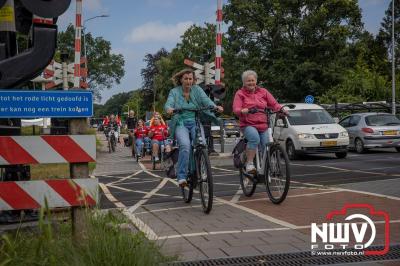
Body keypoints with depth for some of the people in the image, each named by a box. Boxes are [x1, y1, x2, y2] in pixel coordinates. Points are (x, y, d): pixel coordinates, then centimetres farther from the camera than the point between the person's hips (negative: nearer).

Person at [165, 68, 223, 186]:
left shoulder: (197, 90, 10)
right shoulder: (174, 92, 8)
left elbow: (206, 100, -5)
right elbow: (168, 104, -8)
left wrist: (215, 107, -26)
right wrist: (169, 109, -33)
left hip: (196, 123, 2)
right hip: (181, 124, -2)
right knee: (185, 145, -29)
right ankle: (181, 176, -23)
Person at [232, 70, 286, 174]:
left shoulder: (263, 92, 12)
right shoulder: (240, 93, 4)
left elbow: (274, 104, 7)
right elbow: (235, 109, -9)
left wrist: (281, 109, -13)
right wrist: (242, 111, -32)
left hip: (263, 125, 4)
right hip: (248, 125, -4)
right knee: (255, 138, -33)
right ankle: (249, 164, -25)